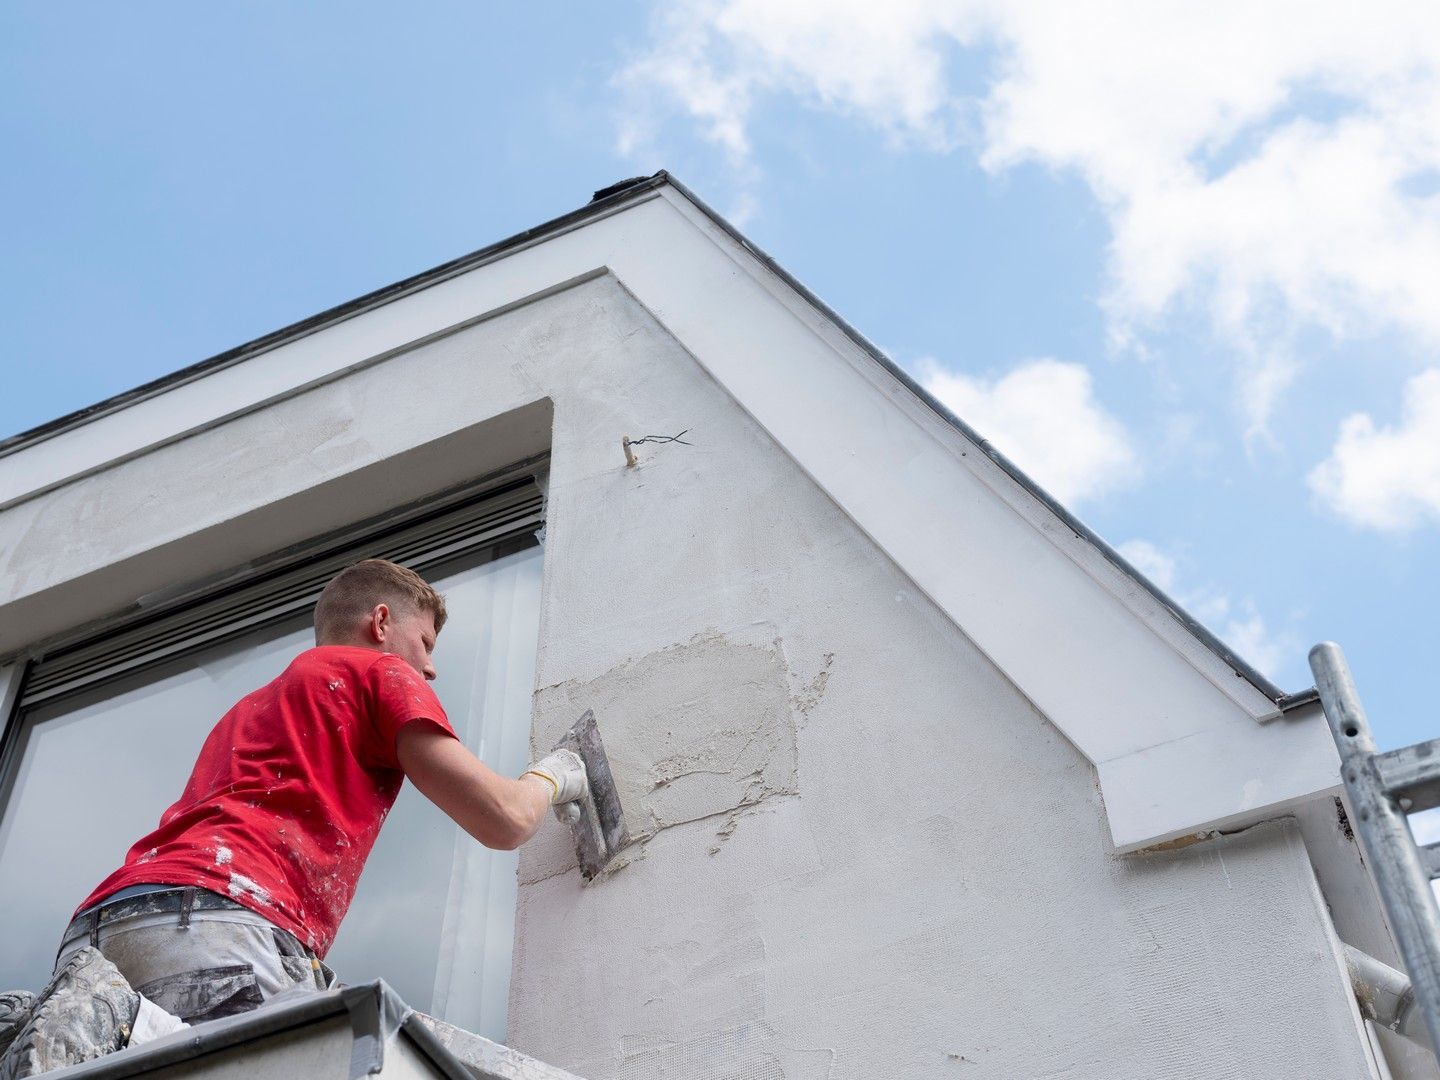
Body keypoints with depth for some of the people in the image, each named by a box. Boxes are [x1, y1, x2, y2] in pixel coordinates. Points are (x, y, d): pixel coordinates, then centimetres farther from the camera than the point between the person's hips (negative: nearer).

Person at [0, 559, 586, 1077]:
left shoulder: (249, 709, 41)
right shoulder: (381, 672, 16)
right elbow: (503, 820, 9)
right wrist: (550, 777, 32)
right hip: (216, 915, -8)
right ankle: (116, 1026, -33)